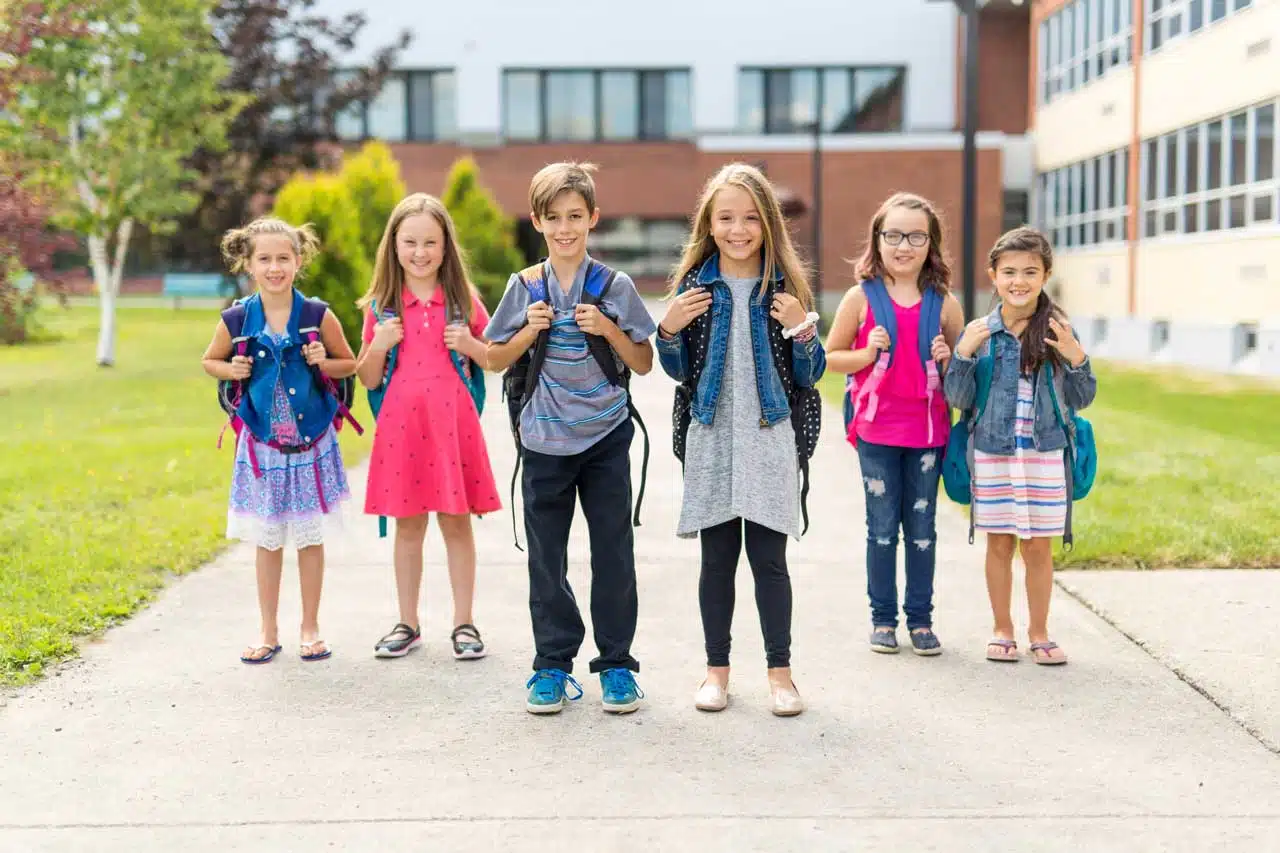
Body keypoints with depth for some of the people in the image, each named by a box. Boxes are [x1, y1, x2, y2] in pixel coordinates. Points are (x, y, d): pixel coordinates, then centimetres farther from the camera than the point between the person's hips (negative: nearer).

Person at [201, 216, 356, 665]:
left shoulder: (318, 315, -7)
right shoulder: (236, 320, -4)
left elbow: (349, 364, 6)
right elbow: (210, 361, 13)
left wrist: (324, 363, -15)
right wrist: (233, 370, -8)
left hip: (311, 442, -1)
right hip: (261, 443, 1)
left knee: (311, 536, 8)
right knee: (267, 539, 10)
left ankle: (311, 627, 22)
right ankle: (269, 631, 22)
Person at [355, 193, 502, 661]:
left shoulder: (463, 300, 3)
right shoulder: (381, 306, 5)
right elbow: (368, 379, 9)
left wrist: (471, 346, -9)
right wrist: (378, 346, -9)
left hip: (452, 421, -1)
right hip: (401, 423, 1)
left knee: (456, 520, 4)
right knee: (407, 524, 8)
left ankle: (464, 623, 14)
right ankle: (408, 623, 20)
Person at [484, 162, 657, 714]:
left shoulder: (614, 286, 0)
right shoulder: (525, 288, 2)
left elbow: (644, 363, 3)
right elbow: (496, 361, 8)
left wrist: (607, 328, -13)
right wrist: (530, 331, -9)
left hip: (606, 438, -1)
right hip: (544, 441, 1)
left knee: (613, 553, 3)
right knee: (546, 558, 6)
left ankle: (616, 664, 16)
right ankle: (553, 665, 18)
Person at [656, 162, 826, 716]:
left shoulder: (784, 286, 2)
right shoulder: (694, 285, 4)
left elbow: (810, 377, 5)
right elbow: (677, 371, 10)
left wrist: (802, 330, -13)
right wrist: (669, 329, -8)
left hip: (770, 440, -1)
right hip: (710, 439, 1)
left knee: (769, 557, 2)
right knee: (717, 557, 8)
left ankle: (779, 670, 13)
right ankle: (717, 668, 19)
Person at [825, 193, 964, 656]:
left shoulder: (945, 304, 2)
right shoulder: (861, 297, -2)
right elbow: (831, 356, 3)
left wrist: (948, 359, -11)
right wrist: (868, 353, -14)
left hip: (928, 430, 1)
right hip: (877, 430, -1)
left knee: (922, 527, 8)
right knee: (882, 527, 7)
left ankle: (920, 618, 19)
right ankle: (883, 617, 19)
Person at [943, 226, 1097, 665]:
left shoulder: (1058, 332, -1)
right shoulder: (980, 332, -2)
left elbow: (1081, 399, 2)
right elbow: (958, 399, -1)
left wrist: (1076, 358, -15)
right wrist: (964, 354, -15)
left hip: (1045, 454, 0)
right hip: (993, 453, 0)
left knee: (1039, 546, 7)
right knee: (999, 544, 9)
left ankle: (1039, 633, 21)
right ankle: (1002, 630, 23)